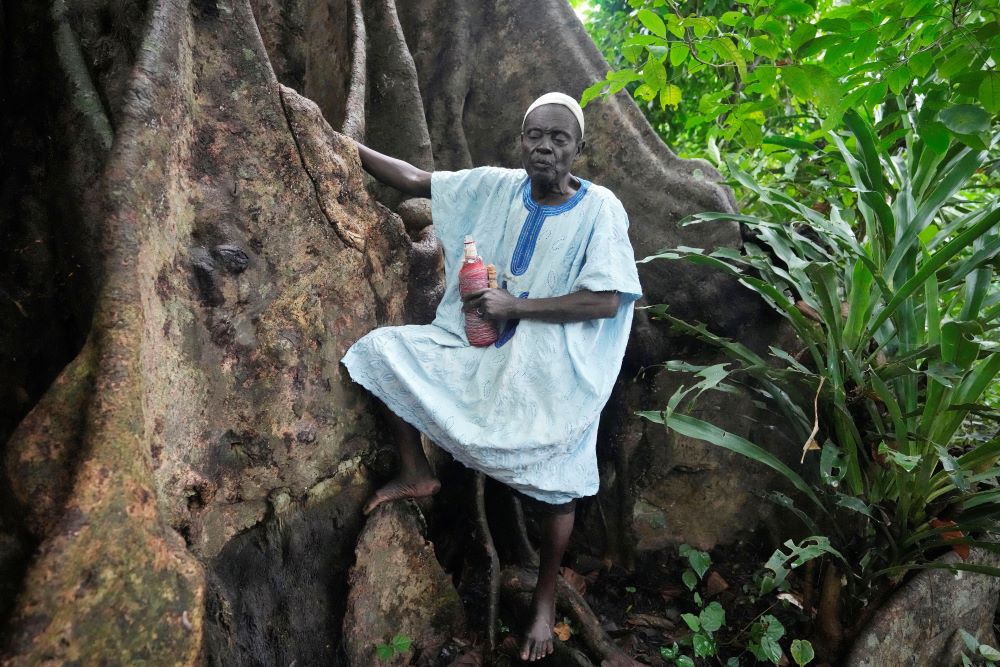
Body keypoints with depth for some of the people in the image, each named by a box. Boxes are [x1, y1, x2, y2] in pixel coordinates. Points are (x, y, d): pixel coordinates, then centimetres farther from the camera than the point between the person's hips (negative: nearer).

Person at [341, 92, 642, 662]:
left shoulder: (600, 209, -12)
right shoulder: (495, 186, 0)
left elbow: (605, 301, -19)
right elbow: (414, 180, 6)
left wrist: (514, 304, -22)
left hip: (550, 370, -4)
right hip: (477, 347, 5)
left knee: (553, 489, -3)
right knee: (386, 349, -7)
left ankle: (546, 600, 26)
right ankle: (416, 473, 11)